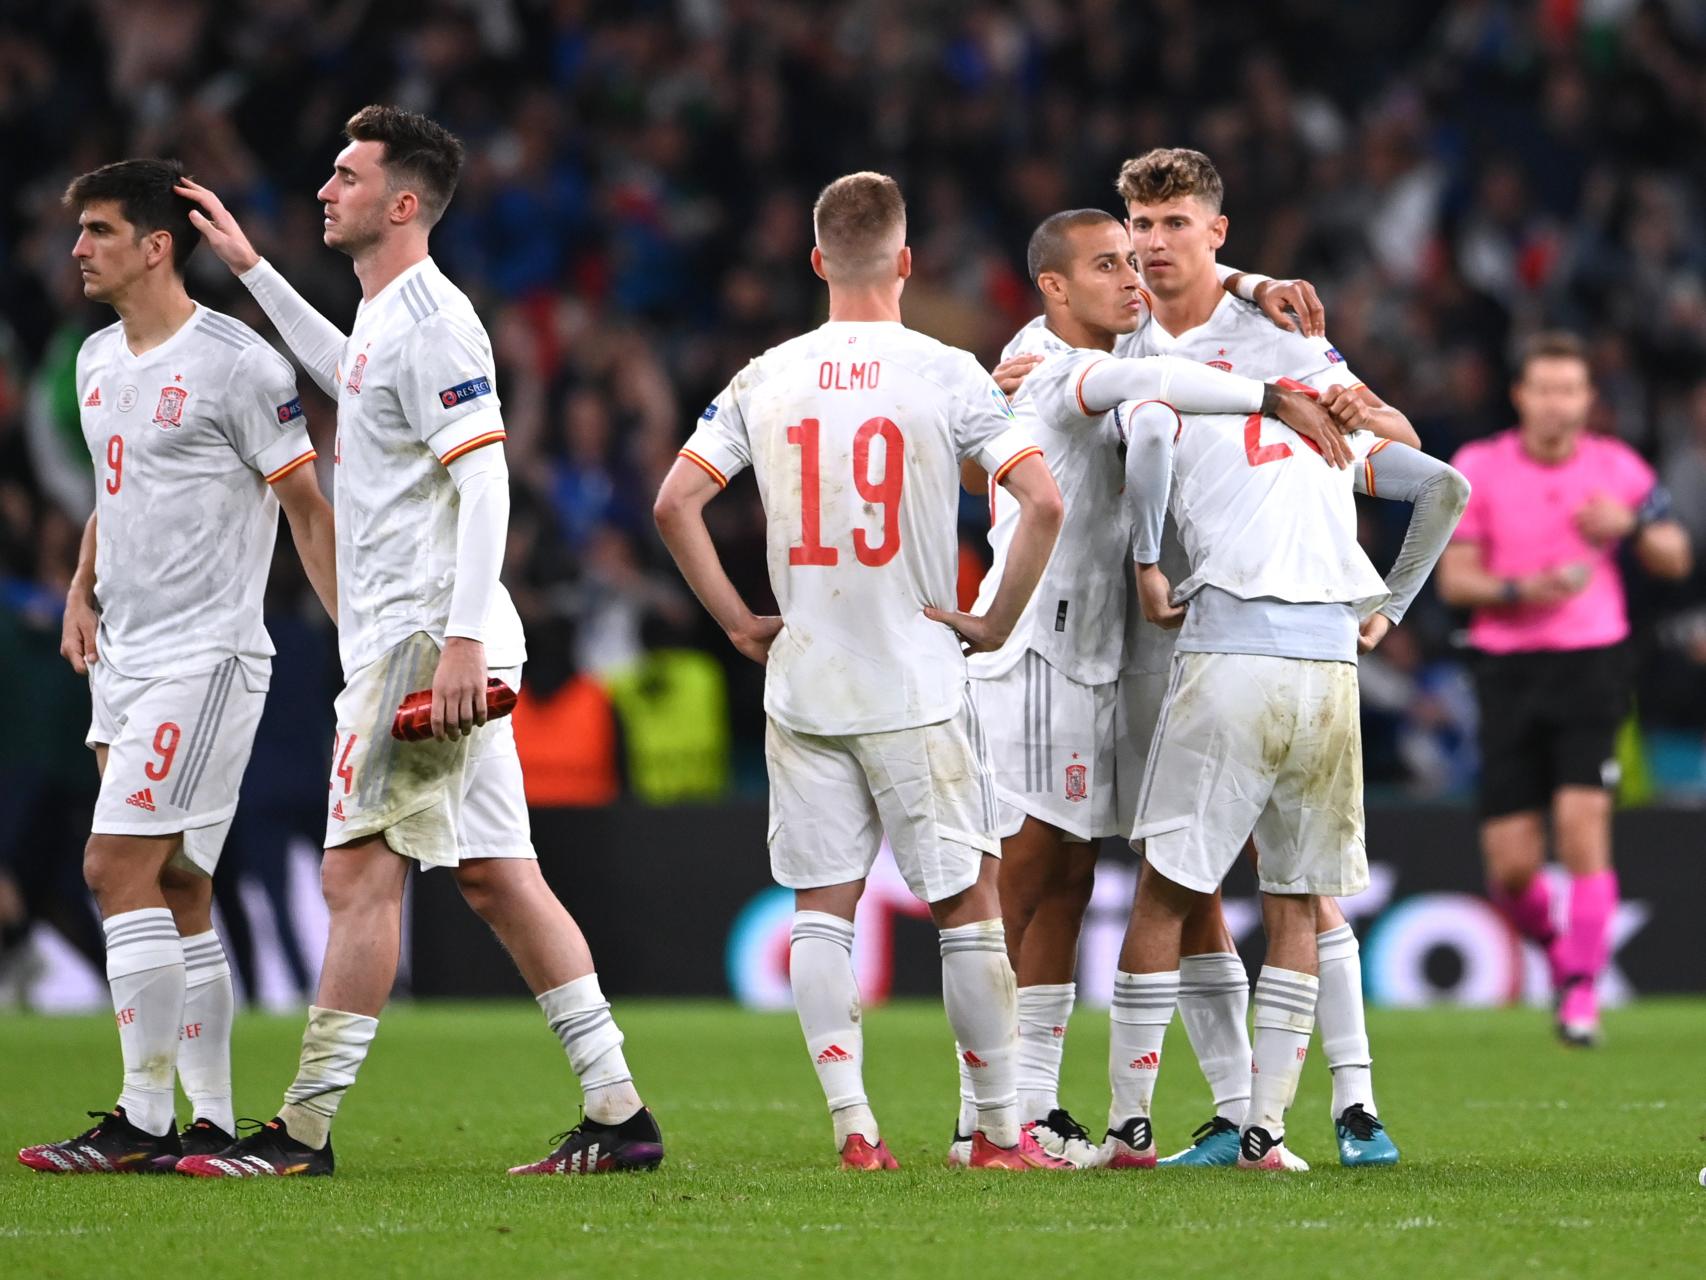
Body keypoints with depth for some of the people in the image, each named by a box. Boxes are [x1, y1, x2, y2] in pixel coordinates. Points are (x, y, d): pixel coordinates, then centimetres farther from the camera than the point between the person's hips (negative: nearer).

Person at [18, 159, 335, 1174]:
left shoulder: (236, 364, -11)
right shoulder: (98, 363, 13)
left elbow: (309, 507, -8)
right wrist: (82, 589, 13)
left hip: (205, 656, -8)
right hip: (123, 660, 8)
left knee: (118, 868, -15)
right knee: (178, 897, 8)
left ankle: (145, 1120, -12)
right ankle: (213, 1122, 11)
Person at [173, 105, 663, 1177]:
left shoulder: (431, 321, -12)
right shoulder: (389, 317, 17)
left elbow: (486, 481, -20)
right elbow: (352, 379, 42)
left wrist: (461, 637, -26)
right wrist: (252, 269, 42)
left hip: (423, 642, -10)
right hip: (404, 638, 10)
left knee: (362, 873, -7)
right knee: (496, 878, 7)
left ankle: (305, 1129, -6)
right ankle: (620, 1114, 5)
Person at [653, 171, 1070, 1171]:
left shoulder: (767, 380, 3)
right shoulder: (948, 376, -6)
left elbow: (675, 503, 0)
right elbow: (1043, 500, -16)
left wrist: (740, 621, 7)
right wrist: (997, 622, -5)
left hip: (803, 684, 3)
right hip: (917, 688, -3)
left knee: (822, 909, 6)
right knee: (968, 903, 6)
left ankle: (852, 1123, -2)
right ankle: (1000, 1127, 9)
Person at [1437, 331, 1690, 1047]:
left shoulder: (1616, 468, 3)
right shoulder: (1479, 469, 0)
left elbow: (1675, 559, 11)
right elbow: (1453, 579, -1)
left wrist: (1629, 526, -10)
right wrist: (1519, 589, -20)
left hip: (1593, 662, 0)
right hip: (1507, 667, 0)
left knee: (1582, 820, -18)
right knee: (1511, 865, -3)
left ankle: (1582, 990, -9)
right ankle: (1554, 948, 29)